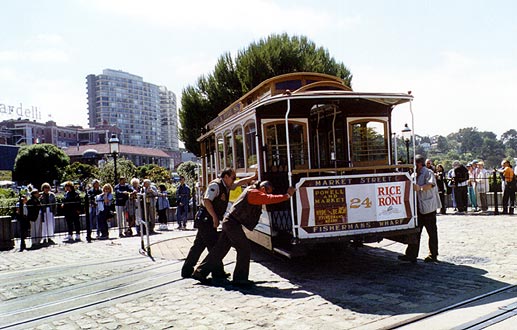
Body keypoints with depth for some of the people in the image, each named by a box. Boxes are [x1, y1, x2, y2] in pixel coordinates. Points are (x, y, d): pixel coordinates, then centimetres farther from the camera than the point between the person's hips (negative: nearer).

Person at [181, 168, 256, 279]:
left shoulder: (227, 186, 13)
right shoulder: (215, 185, -15)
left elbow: (240, 182, 26)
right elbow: (206, 201, -24)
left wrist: (253, 177, 22)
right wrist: (215, 217, -26)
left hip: (209, 220, 10)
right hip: (205, 219, -10)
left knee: (199, 245, 13)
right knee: (214, 246, -4)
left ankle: (187, 270, 21)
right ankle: (218, 271, 3)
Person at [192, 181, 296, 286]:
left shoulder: (251, 190, 15)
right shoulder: (253, 193, -15)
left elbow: (268, 199, 23)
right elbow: (270, 199, -23)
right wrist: (287, 195, -17)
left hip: (229, 222, 10)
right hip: (233, 223, -10)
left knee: (219, 250, 13)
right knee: (244, 249, -7)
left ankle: (200, 272, 20)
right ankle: (240, 278, -2)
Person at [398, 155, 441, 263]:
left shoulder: (428, 173, -10)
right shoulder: (416, 175, 18)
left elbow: (431, 184, -29)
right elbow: (412, 188, 27)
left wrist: (420, 188, -44)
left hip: (428, 207, -8)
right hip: (418, 208, 9)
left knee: (432, 232, 3)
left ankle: (433, 255, 12)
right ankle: (411, 255, 7)